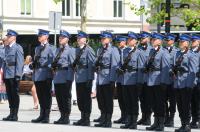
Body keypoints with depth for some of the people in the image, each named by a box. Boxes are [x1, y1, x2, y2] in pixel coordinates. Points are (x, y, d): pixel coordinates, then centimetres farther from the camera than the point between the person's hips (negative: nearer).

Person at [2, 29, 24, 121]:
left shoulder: (18, 48, -6)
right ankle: (11, 113, 14)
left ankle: (15, 115, -1)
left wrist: (17, 75, -16)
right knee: (9, 95, 9)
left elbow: (19, 62, -11)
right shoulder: (7, 47, 15)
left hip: (14, 75, -7)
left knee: (14, 95, -3)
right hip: (7, 75, 7)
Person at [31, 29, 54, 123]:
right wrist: (33, 65, 6)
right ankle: (42, 115, 15)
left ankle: (46, 117, 0)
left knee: (47, 96, -2)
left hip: (45, 75, -7)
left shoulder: (50, 48, -3)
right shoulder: (37, 48, 19)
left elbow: (51, 62, -8)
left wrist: (49, 75, -14)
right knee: (40, 97, 9)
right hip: (37, 75, 7)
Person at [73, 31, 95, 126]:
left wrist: (90, 78, -16)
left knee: (86, 98, -3)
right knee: (80, 99, 11)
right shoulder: (77, 50, 14)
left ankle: (87, 119, 1)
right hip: (78, 78, 8)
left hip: (86, 78, -8)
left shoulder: (89, 50, -9)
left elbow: (91, 64, -13)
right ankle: (83, 118, 19)